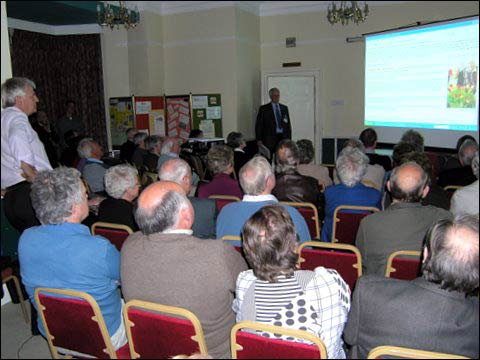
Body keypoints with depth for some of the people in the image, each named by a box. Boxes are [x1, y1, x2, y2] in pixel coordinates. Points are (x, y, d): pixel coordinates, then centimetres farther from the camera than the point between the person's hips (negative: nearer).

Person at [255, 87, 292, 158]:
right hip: (269, 139, -3)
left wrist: (289, 138, 8)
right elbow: (259, 125, 0)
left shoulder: (284, 108, 14)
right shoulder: (263, 108, 2)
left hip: (283, 138, 4)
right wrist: (259, 140, -8)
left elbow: (288, 124, 15)